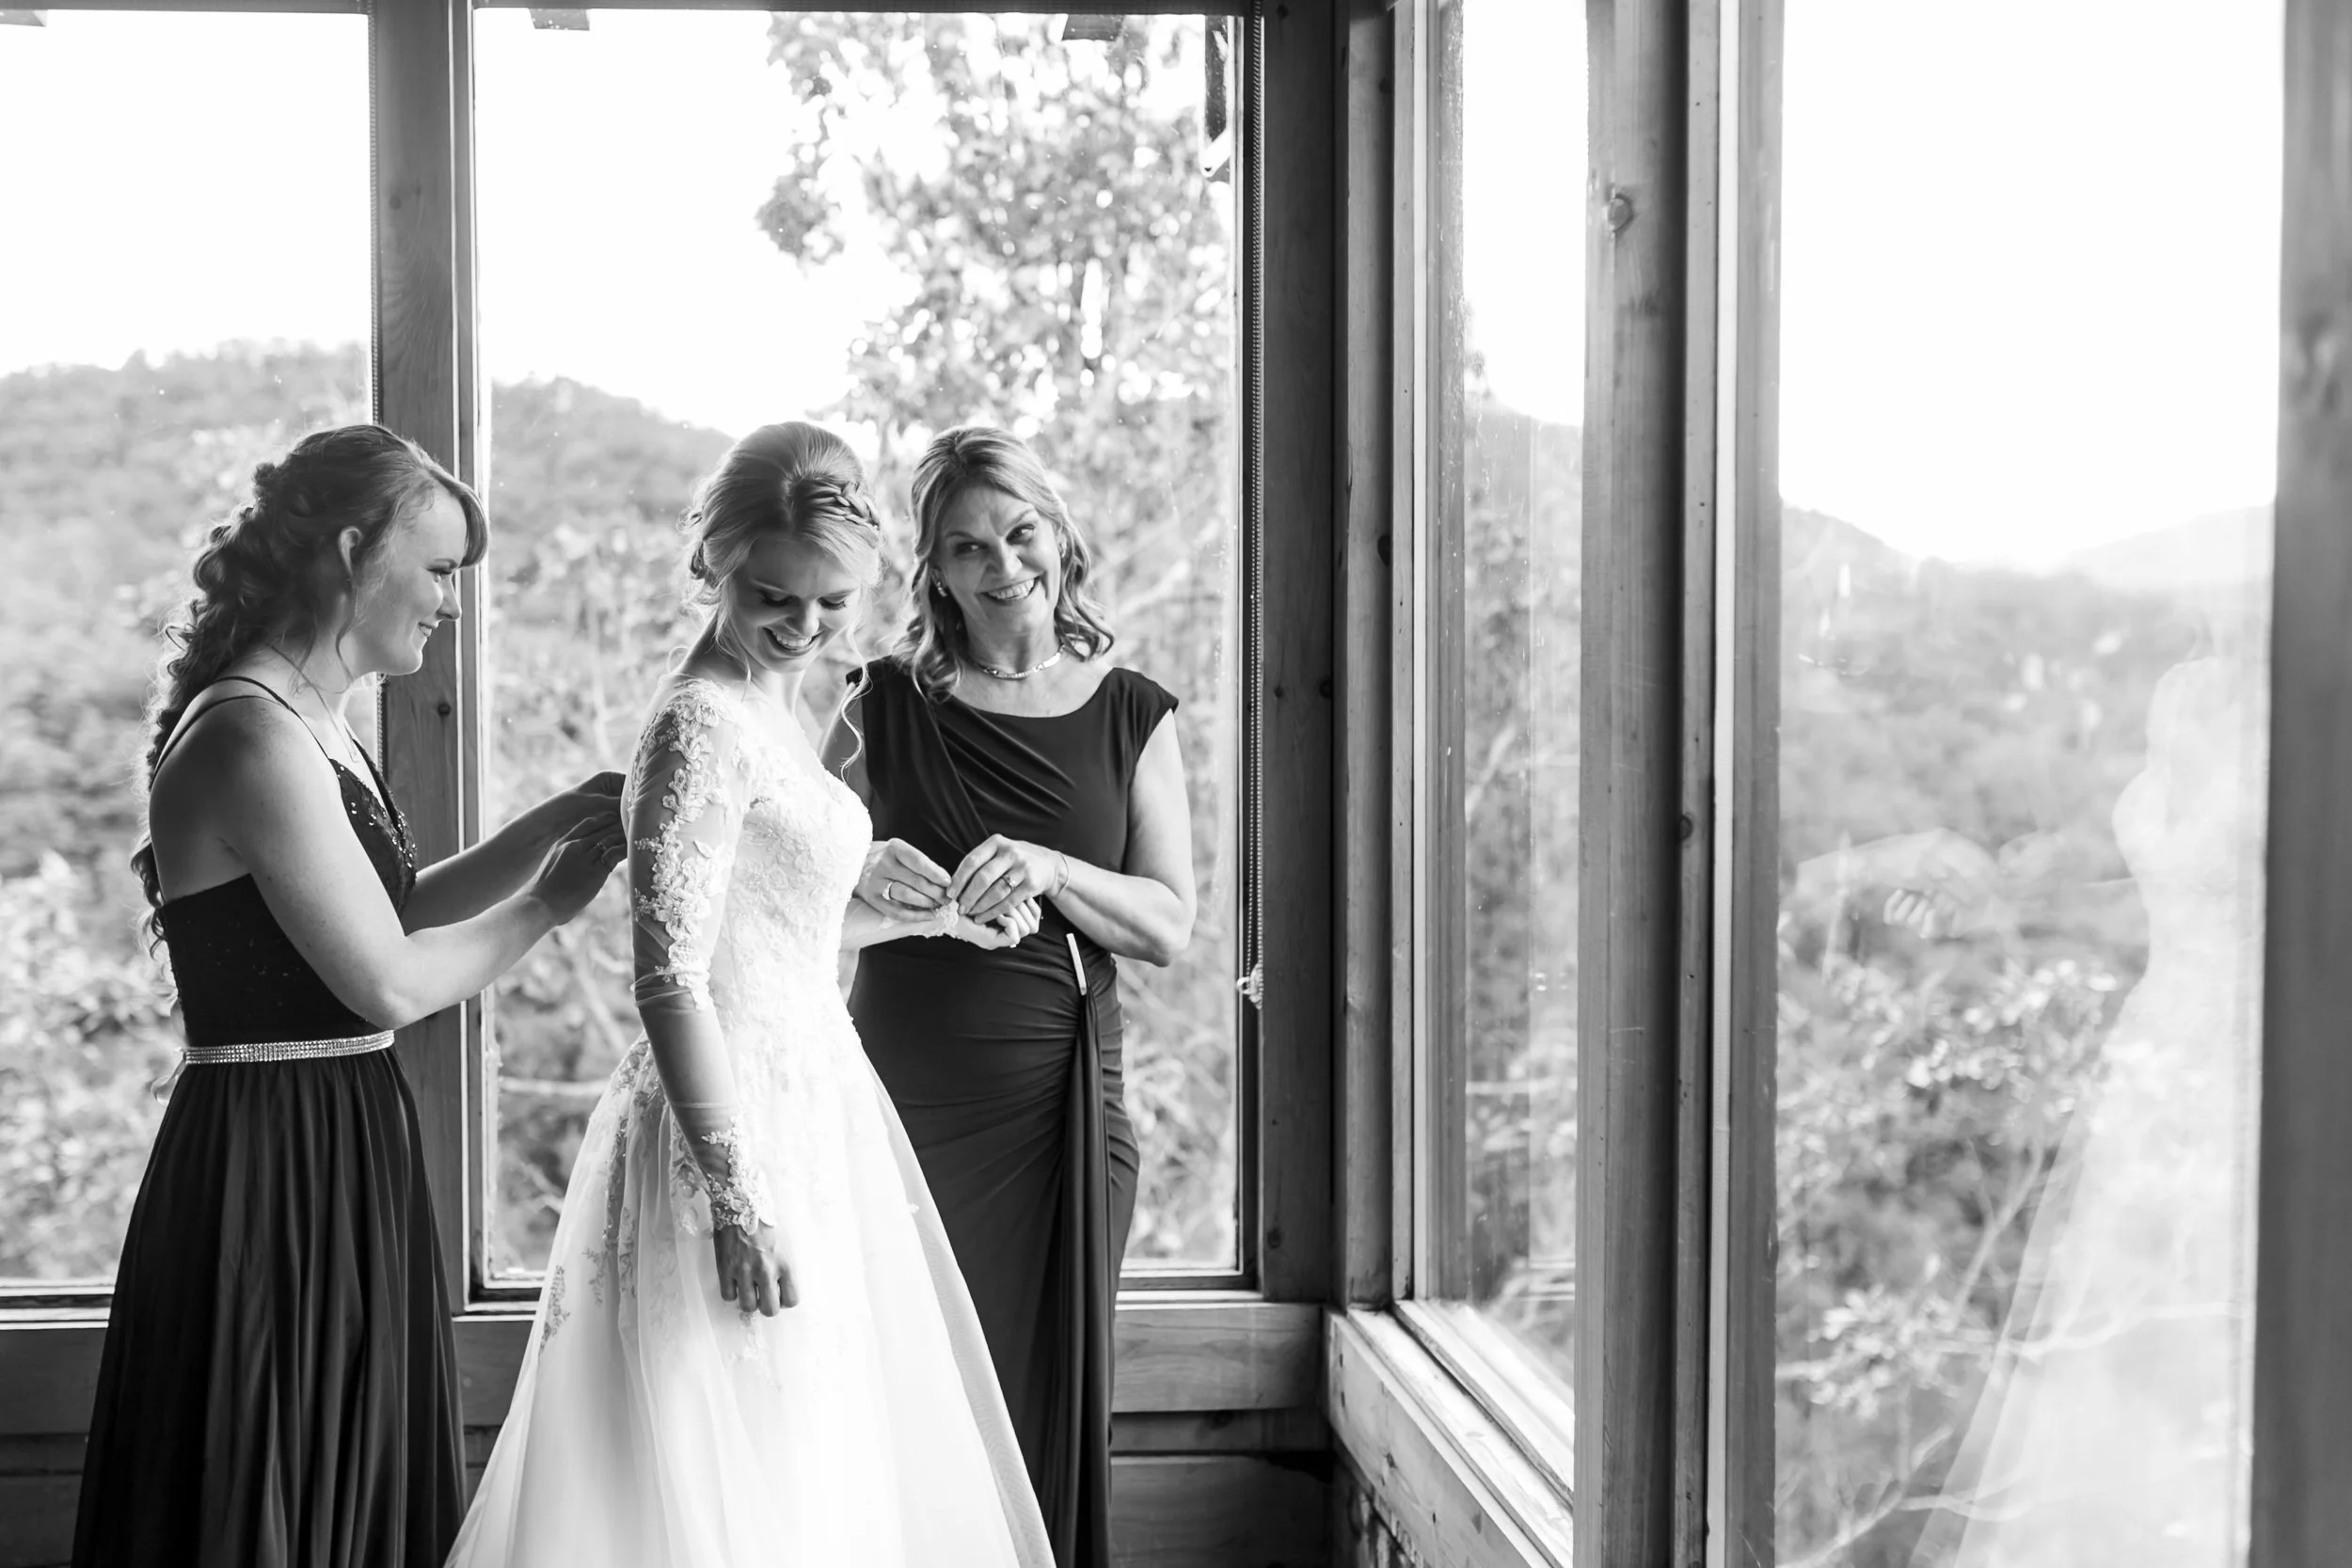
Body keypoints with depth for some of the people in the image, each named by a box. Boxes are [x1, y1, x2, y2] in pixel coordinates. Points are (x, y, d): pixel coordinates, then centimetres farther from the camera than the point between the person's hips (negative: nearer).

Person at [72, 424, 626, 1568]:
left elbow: (387, 912, 16)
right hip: (274, 1161, -10)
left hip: (344, 1144, 10)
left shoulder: (311, 726, 12)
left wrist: (555, 824, 7)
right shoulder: (251, 737, -19)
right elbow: (389, 982, -19)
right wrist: (546, 902, -5)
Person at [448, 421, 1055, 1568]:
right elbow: (671, 978, -21)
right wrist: (734, 1196, -23)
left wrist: (927, 916, 22)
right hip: (739, 1131, -10)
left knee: (840, 1472, 15)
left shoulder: (769, 707, 11)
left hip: (804, 1107, 10)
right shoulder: (702, 724, -17)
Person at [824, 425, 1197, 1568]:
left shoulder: (1132, 717, 5)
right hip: (906, 1089, -1)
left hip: (1062, 1091, 1)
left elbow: (1170, 925, 1)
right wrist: (864, 877, -13)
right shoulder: (887, 706, 4)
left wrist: (1049, 870, -16)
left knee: (1051, 1388, 7)